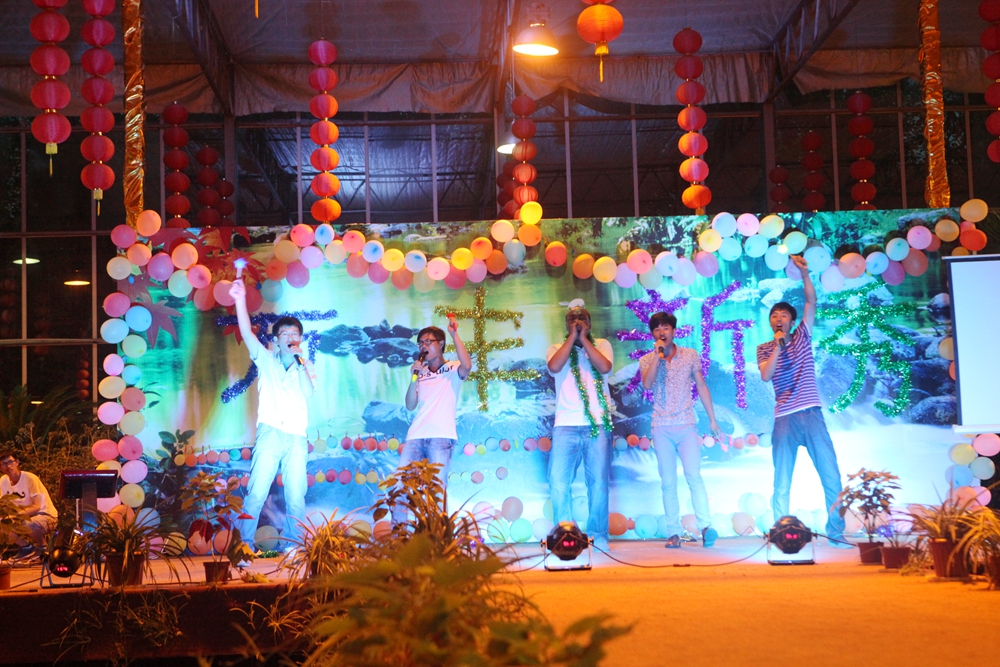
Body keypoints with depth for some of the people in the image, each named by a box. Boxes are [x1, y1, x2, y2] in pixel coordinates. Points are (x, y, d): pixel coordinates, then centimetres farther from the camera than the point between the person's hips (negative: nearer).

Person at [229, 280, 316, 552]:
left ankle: (292, 547, 8)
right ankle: (245, 545, -6)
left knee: (296, 497, -1)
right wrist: (240, 301, -16)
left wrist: (300, 360, -2)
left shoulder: (305, 367, 18)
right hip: (270, 433, -2)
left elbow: (309, 393, -2)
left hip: (297, 437, 2)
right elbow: (247, 333, -3)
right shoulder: (266, 360, 14)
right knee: (256, 493, -10)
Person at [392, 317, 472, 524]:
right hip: (416, 436, 5)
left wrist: (454, 335, -13)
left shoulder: (452, 370, 9)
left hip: (441, 436, -5)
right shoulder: (421, 373, 21)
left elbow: (467, 366, -16)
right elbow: (410, 405, 10)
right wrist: (414, 378, -3)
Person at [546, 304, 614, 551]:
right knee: (558, 482, -8)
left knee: (598, 483, 1)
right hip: (566, 426, 0)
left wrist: (584, 339, -4)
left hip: (598, 424, 0)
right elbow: (554, 367, -11)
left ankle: (598, 535, 11)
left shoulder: (601, 345, 12)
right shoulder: (557, 348, 12)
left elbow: (605, 367, -9)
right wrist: (571, 338, -5)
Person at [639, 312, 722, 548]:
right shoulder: (647, 360, 6)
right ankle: (673, 533, 0)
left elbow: (702, 387, 11)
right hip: (661, 427, 1)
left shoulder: (690, 355, 7)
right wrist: (658, 354, -11)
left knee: (693, 475, -16)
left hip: (686, 425, -1)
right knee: (668, 482, -1)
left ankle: (705, 526, -19)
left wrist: (712, 420, 8)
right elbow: (647, 384, -13)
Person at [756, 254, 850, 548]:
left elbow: (811, 302, 2)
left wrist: (805, 274, -10)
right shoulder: (764, 349, 11)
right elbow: (766, 376, -6)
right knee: (781, 483, 1)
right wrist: (778, 345, -7)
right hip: (784, 419, 0)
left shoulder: (802, 336, 12)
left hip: (812, 414, 0)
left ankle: (836, 531, 3)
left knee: (831, 475, -3)